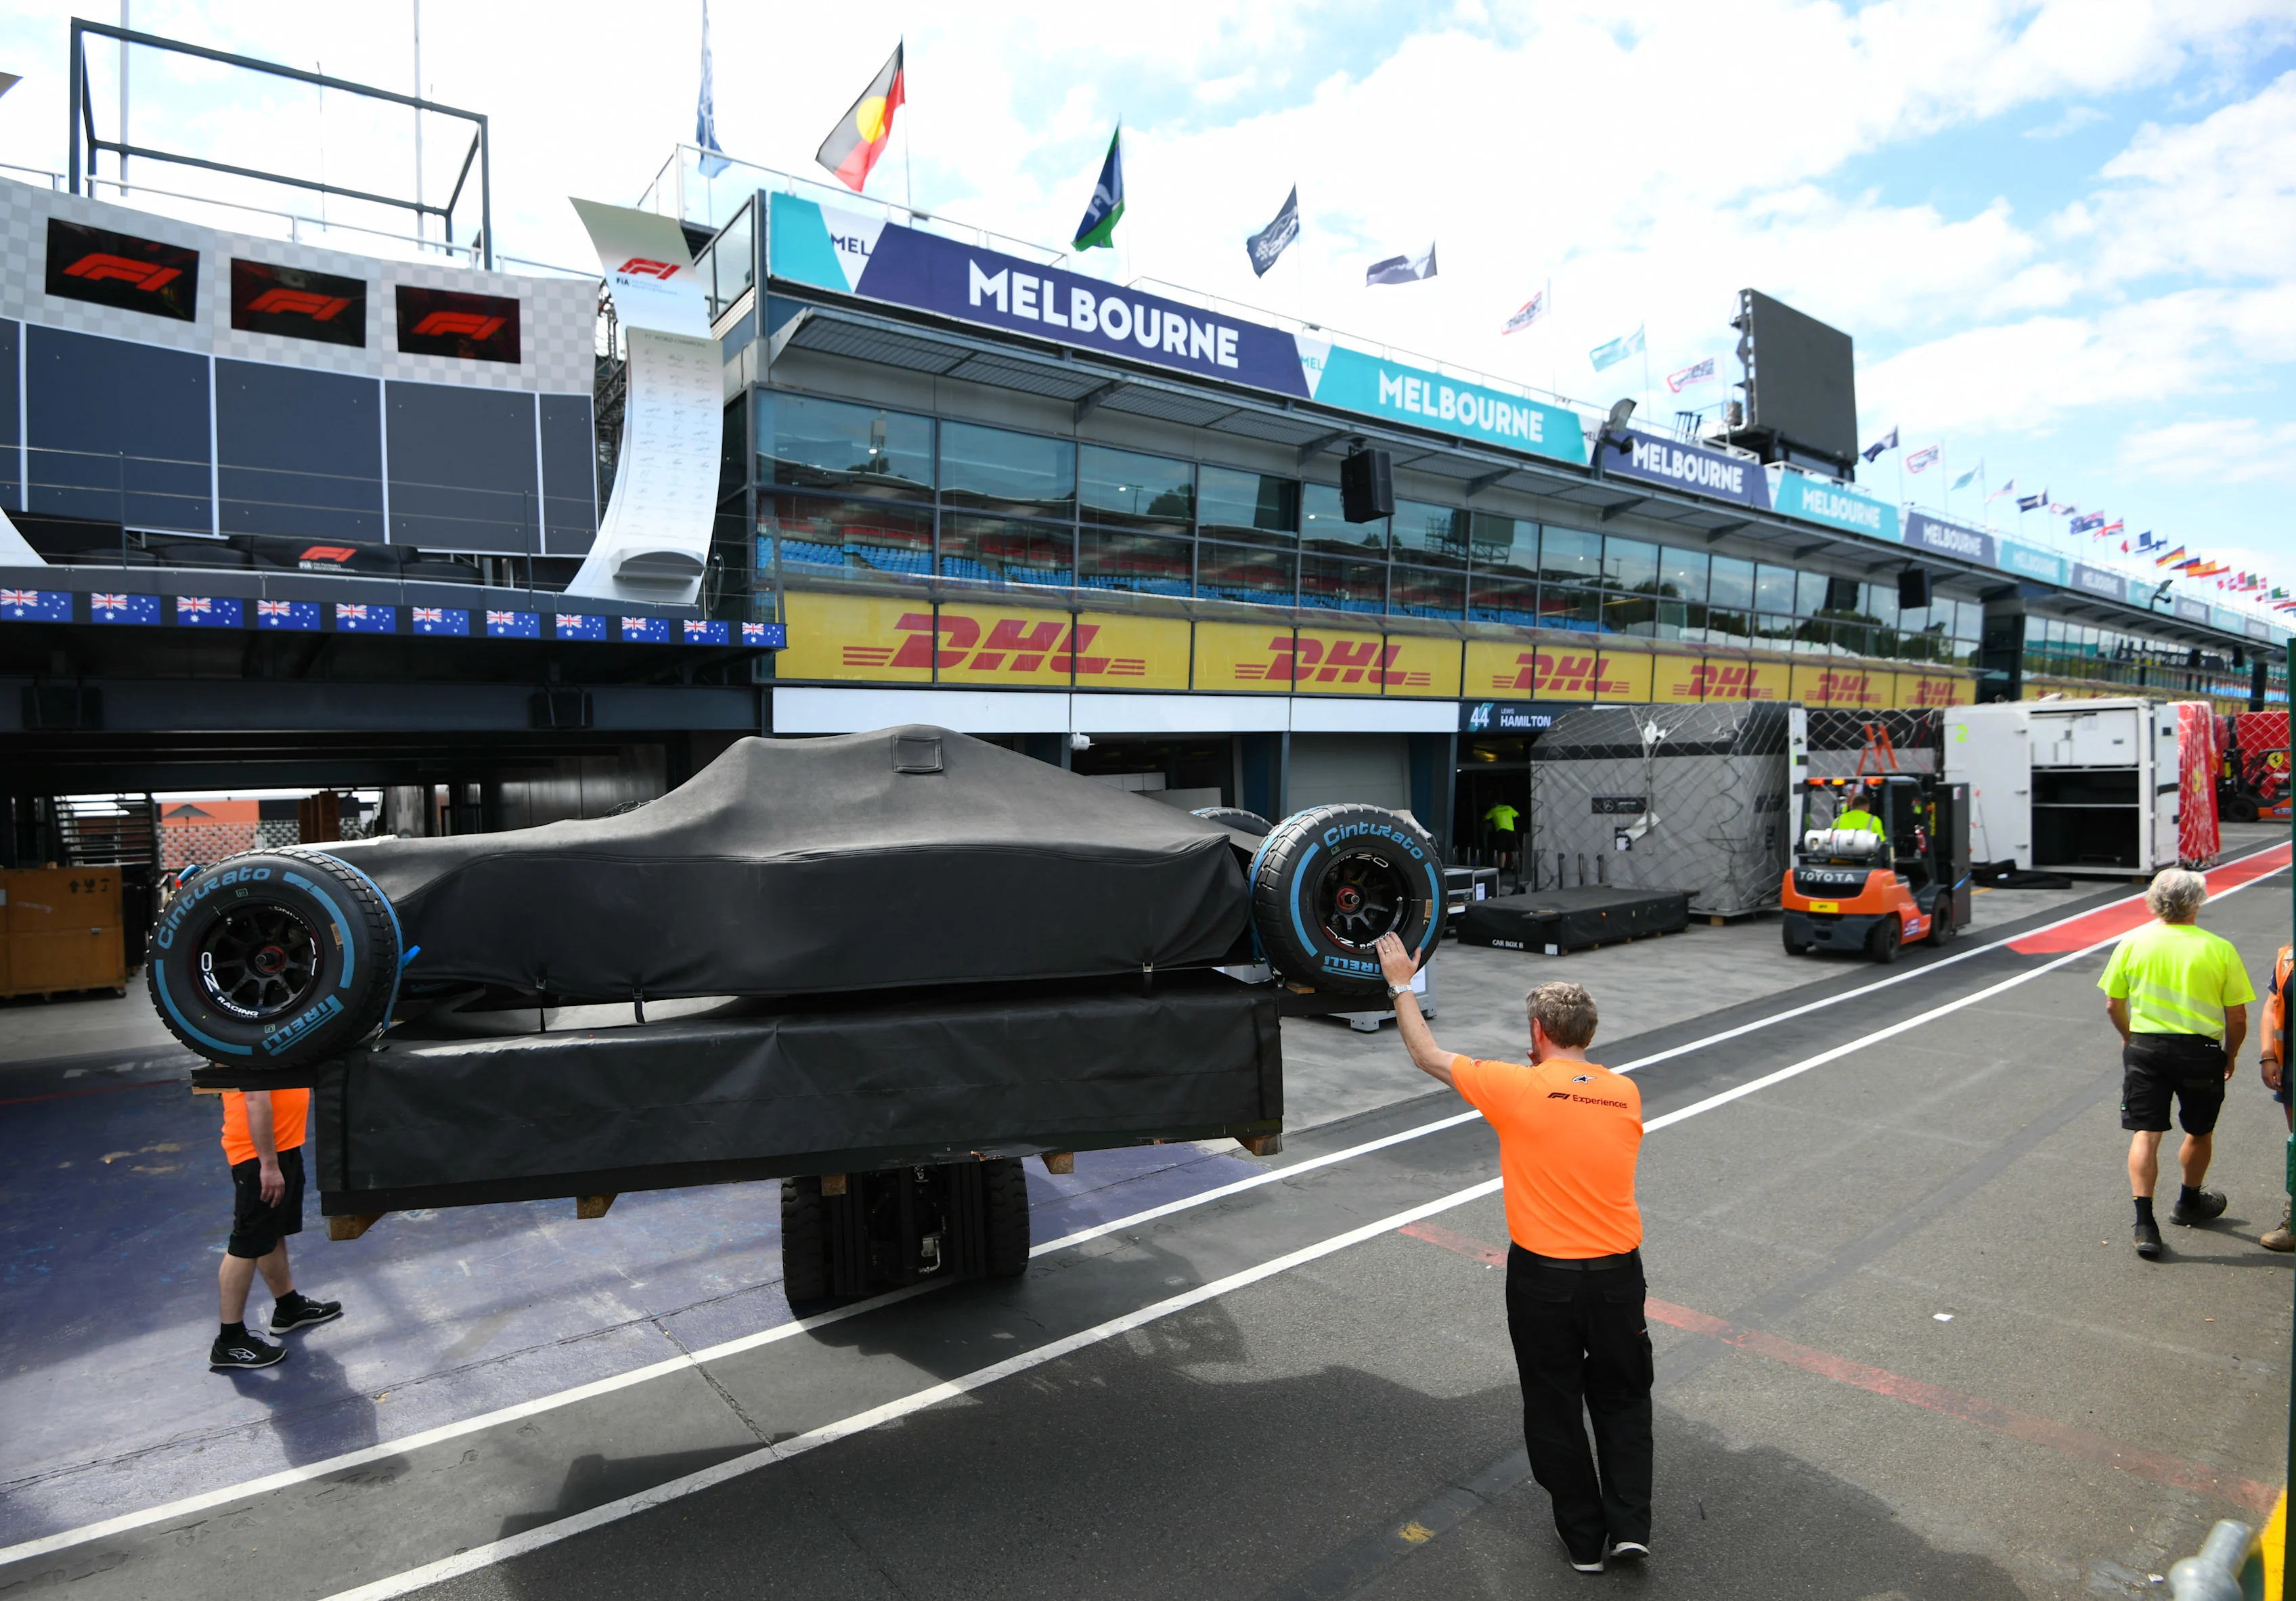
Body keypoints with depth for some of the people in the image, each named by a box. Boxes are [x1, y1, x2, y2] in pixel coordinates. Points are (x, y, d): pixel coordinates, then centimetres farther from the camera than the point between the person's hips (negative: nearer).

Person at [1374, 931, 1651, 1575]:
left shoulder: (1517, 1088, -15)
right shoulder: (1626, 1094, -3)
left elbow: (1428, 1055, -3)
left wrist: (1401, 984, 7)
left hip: (1543, 1277, -3)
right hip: (1616, 1272, 4)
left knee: (1554, 1407, 15)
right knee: (1623, 1400, 23)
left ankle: (1583, 1537, 27)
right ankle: (1630, 1527, 22)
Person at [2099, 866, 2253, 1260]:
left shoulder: (2133, 943, -3)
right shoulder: (2220, 950, -7)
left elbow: (2114, 1005, 2)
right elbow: (2237, 1017, -4)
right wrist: (2230, 1054, 13)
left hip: (2145, 1048, 0)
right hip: (2200, 1051, 0)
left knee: (2145, 1134, 3)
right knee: (2200, 1133, 21)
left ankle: (2145, 1224, -5)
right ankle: (2189, 1204, 41)